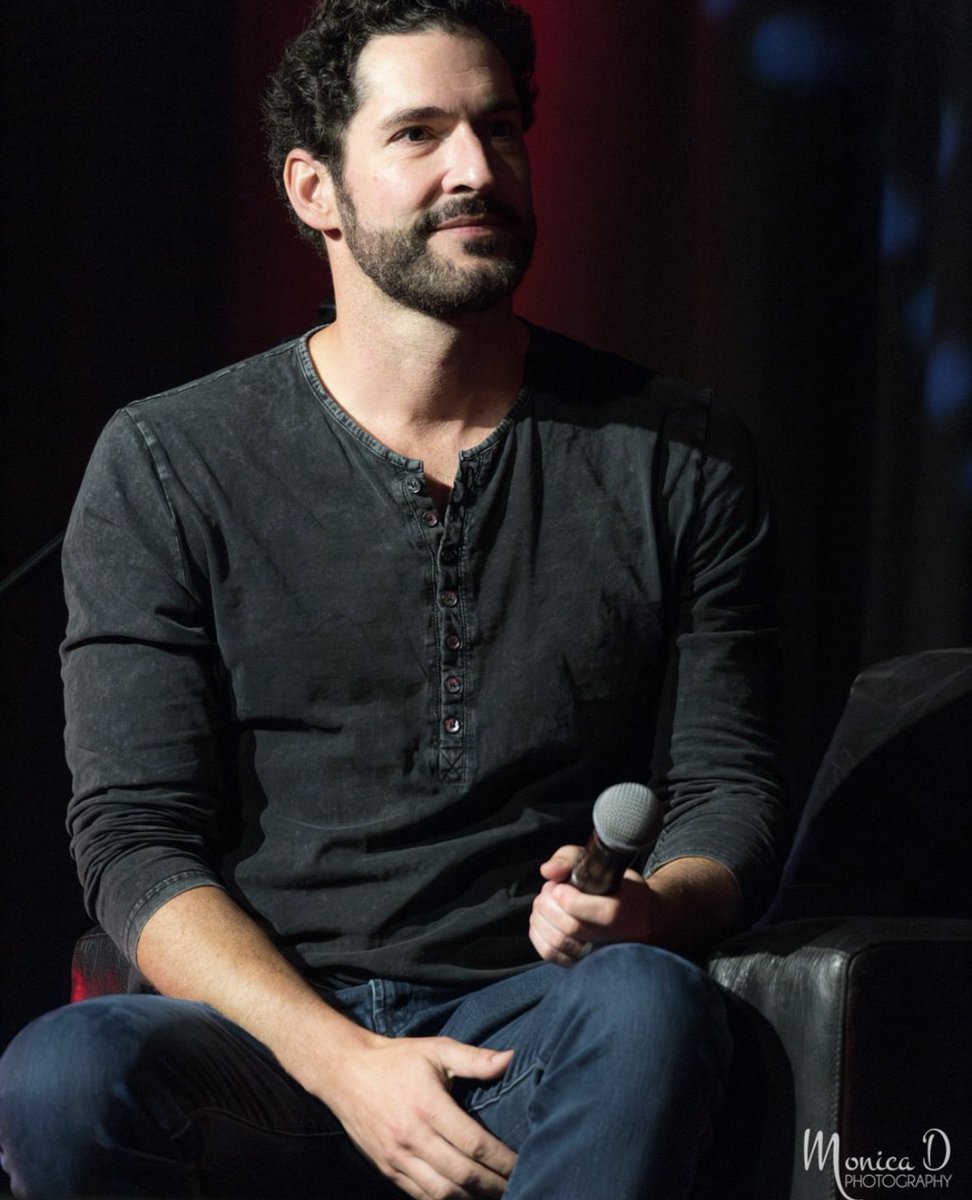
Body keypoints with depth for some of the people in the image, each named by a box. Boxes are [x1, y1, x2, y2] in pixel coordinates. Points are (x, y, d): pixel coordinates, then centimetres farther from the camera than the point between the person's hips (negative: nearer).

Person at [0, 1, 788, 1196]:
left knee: (647, 1005, -36)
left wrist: (647, 909, -15)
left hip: (533, 1027, 1)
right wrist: (342, 1062, -17)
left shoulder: (677, 458, 9)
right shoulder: (166, 466, 5)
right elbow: (133, 836, -1)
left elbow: (729, 788, 11)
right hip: (264, 1038, 0)